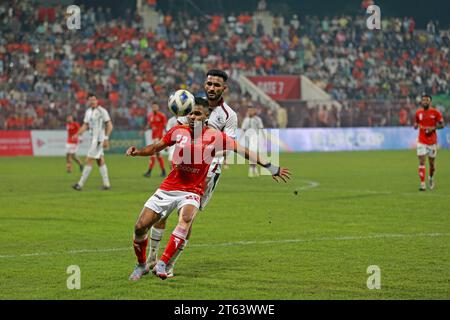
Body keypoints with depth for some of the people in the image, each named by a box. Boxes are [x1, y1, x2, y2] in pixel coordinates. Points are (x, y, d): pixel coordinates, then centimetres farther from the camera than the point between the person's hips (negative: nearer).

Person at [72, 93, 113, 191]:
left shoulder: (102, 111, -11)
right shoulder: (88, 111, 12)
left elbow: (109, 126, -11)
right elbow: (85, 125, 16)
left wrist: (106, 139, -18)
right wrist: (77, 134, -1)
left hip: (99, 139, -8)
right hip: (93, 139, 8)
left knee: (89, 161, -9)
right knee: (100, 161, 10)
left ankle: (80, 184, -9)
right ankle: (106, 184, 14)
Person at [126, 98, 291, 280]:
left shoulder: (215, 137, -8)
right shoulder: (178, 132, -1)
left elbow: (243, 151, -1)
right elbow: (156, 148, 13)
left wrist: (271, 168, -1)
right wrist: (136, 152, -4)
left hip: (192, 192, -3)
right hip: (168, 188, 3)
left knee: (185, 219, -35)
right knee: (140, 227, -4)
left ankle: (162, 264, -32)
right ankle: (142, 265, 23)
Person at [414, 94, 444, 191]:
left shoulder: (435, 112, -4)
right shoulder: (418, 113, 4)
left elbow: (442, 124, -1)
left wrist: (433, 128, -18)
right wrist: (416, 125, -6)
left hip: (432, 141, -1)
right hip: (421, 141, 1)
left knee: (431, 163, 8)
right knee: (422, 162, -11)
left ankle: (431, 178, 38)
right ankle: (422, 184, -13)